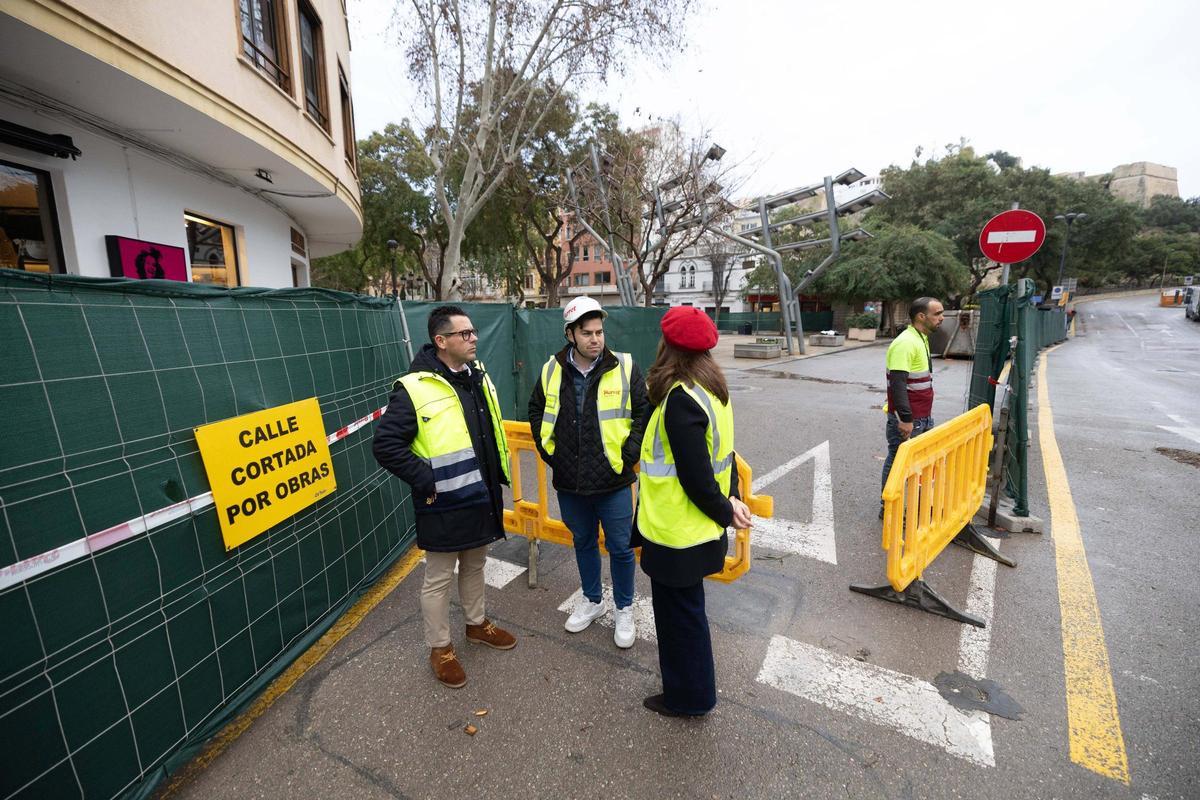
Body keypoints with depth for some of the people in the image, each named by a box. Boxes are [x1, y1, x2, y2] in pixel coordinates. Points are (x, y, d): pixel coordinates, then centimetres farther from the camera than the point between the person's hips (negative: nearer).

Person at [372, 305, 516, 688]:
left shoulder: (478, 376, 5)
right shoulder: (415, 388, -18)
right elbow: (386, 444, -18)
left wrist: (497, 472, 13)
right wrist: (425, 481, -19)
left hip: (482, 497, 7)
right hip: (444, 506, -7)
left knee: (475, 565, 24)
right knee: (439, 578, 12)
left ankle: (477, 624, 46)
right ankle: (440, 648, 32)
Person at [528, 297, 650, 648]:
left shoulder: (624, 367, -10)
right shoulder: (552, 370, -1)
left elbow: (645, 413, -4)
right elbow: (537, 411, 14)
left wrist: (628, 455, -8)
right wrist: (549, 451, 6)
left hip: (613, 481, -3)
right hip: (570, 481, 3)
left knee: (620, 547, 11)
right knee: (583, 542, 21)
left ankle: (624, 610, 35)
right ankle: (592, 601, 45)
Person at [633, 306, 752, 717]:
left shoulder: (680, 399, -26)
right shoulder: (712, 389, 3)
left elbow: (696, 475, -24)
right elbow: (720, 451, 8)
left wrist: (724, 510, -9)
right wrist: (731, 498, 1)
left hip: (676, 531, -9)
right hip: (695, 528, 9)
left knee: (679, 614, 12)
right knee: (686, 610, 26)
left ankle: (687, 697, 35)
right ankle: (690, 687, 47)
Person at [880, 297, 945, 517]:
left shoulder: (921, 339, 13)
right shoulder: (905, 343, -20)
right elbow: (897, 383, -26)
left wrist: (926, 413, 23)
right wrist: (906, 418, -28)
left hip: (923, 417, 10)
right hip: (906, 419, -10)